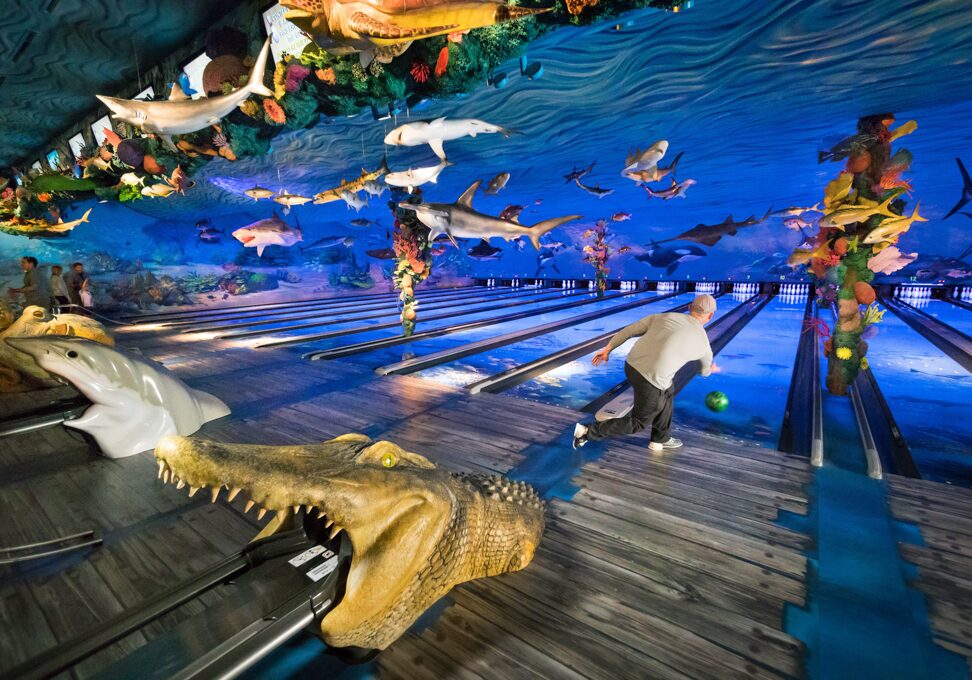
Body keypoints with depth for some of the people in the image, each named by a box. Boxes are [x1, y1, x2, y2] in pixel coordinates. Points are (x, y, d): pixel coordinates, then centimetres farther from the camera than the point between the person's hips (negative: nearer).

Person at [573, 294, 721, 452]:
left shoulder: (663, 317, 10)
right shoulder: (702, 341, 7)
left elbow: (627, 331, 7)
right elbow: (704, 370, 28)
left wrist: (607, 350, 16)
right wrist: (712, 369, 52)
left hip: (631, 366, 6)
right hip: (650, 383, -5)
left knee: (668, 392, 30)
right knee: (638, 422, 17)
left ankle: (660, 439, 43)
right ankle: (587, 431, 12)